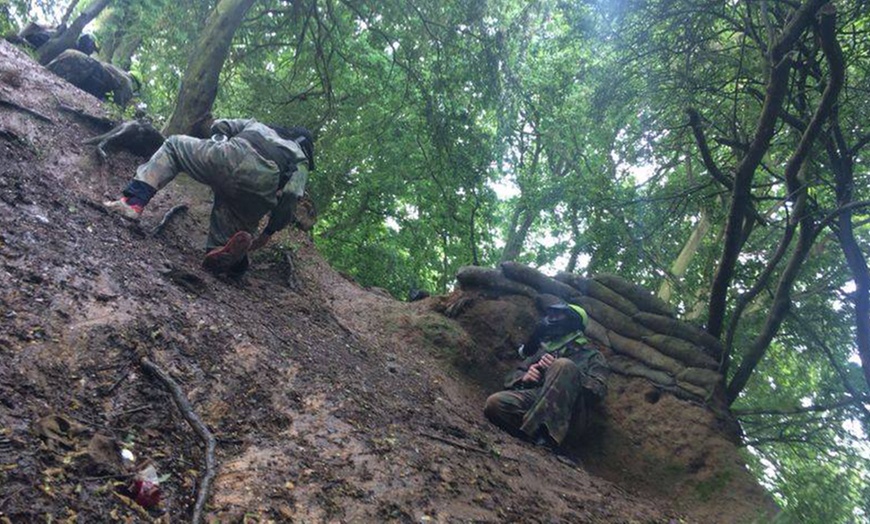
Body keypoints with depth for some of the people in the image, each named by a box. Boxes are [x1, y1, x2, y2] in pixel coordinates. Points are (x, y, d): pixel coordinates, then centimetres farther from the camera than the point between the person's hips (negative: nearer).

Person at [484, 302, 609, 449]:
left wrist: (560, 371, -11)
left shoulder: (591, 355, 18)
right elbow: (512, 376, 22)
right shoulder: (544, 349, 30)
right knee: (494, 403, -27)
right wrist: (524, 378, -3)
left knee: (563, 365, -32)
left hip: (564, 410, -3)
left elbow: (599, 390, -1)